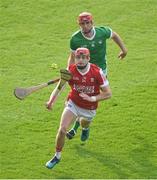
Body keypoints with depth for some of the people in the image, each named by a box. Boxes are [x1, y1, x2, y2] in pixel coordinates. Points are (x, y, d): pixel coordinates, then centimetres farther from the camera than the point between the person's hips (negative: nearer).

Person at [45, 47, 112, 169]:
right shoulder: (70, 70, -21)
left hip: (89, 108, 0)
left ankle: (85, 128, 69)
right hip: (73, 104, 0)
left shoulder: (97, 72, -25)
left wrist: (92, 98, -32)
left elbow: (108, 94, -19)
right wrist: (51, 101, -29)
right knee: (62, 129, -17)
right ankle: (57, 156, 3)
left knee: (84, 125, 28)